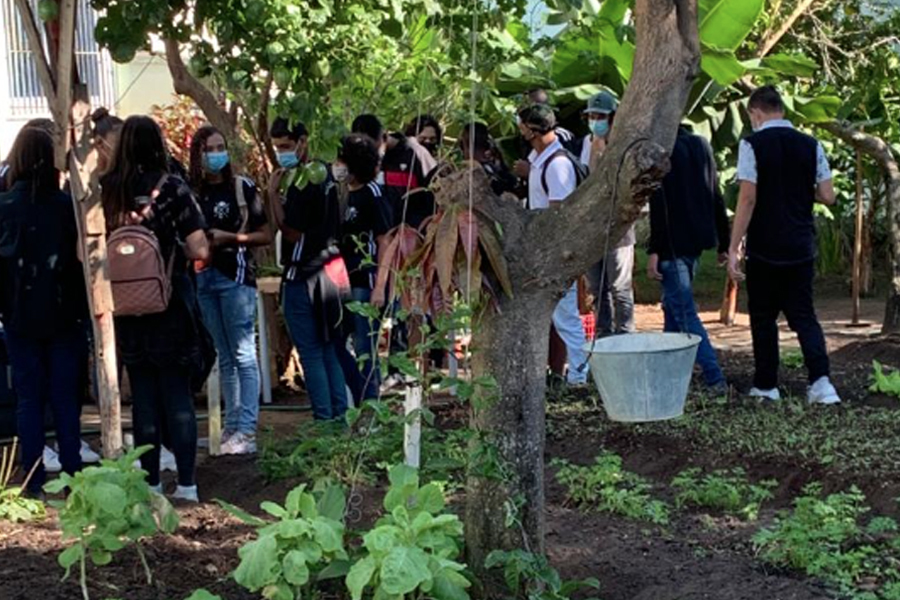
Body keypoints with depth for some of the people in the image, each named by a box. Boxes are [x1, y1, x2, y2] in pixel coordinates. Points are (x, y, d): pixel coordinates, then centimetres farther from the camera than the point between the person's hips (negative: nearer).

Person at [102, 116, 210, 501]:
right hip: (171, 307, -2)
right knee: (178, 396, 5)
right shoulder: (172, 188, -8)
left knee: (143, 398, 10)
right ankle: (186, 484, 3)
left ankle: (151, 484, 15)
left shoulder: (106, 192, -2)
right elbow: (199, 250, -11)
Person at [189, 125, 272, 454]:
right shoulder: (191, 191, 7)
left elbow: (265, 235, -1)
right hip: (203, 277, 4)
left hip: (236, 275, -4)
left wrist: (229, 237, -11)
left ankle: (246, 430, -6)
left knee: (243, 355, -5)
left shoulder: (242, 187, -1)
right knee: (224, 357, 11)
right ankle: (231, 425, 16)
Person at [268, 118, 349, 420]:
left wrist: (273, 195, -15)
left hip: (303, 276, -9)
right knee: (330, 348, 13)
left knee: (310, 352, -3)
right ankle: (340, 413, 17)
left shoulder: (301, 183, -18)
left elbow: (292, 233, -18)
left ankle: (323, 418, 0)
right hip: (328, 271, 9)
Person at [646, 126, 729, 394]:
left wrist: (654, 251, -19)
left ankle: (715, 379, -13)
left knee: (684, 313, -6)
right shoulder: (702, 146, 11)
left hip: (673, 245, -8)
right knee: (673, 306, 19)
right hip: (698, 242, 8)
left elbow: (659, 205, -19)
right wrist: (723, 243, 18)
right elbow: (716, 198, 14)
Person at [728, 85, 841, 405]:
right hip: (801, 247, 3)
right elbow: (827, 196, 2)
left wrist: (734, 248, -10)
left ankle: (766, 386, 17)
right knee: (803, 315, 9)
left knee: (763, 317, 10)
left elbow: (748, 199, -13)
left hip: (765, 248, -3)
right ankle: (820, 381, -9)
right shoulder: (811, 145, 3)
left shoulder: (752, 144, -8)